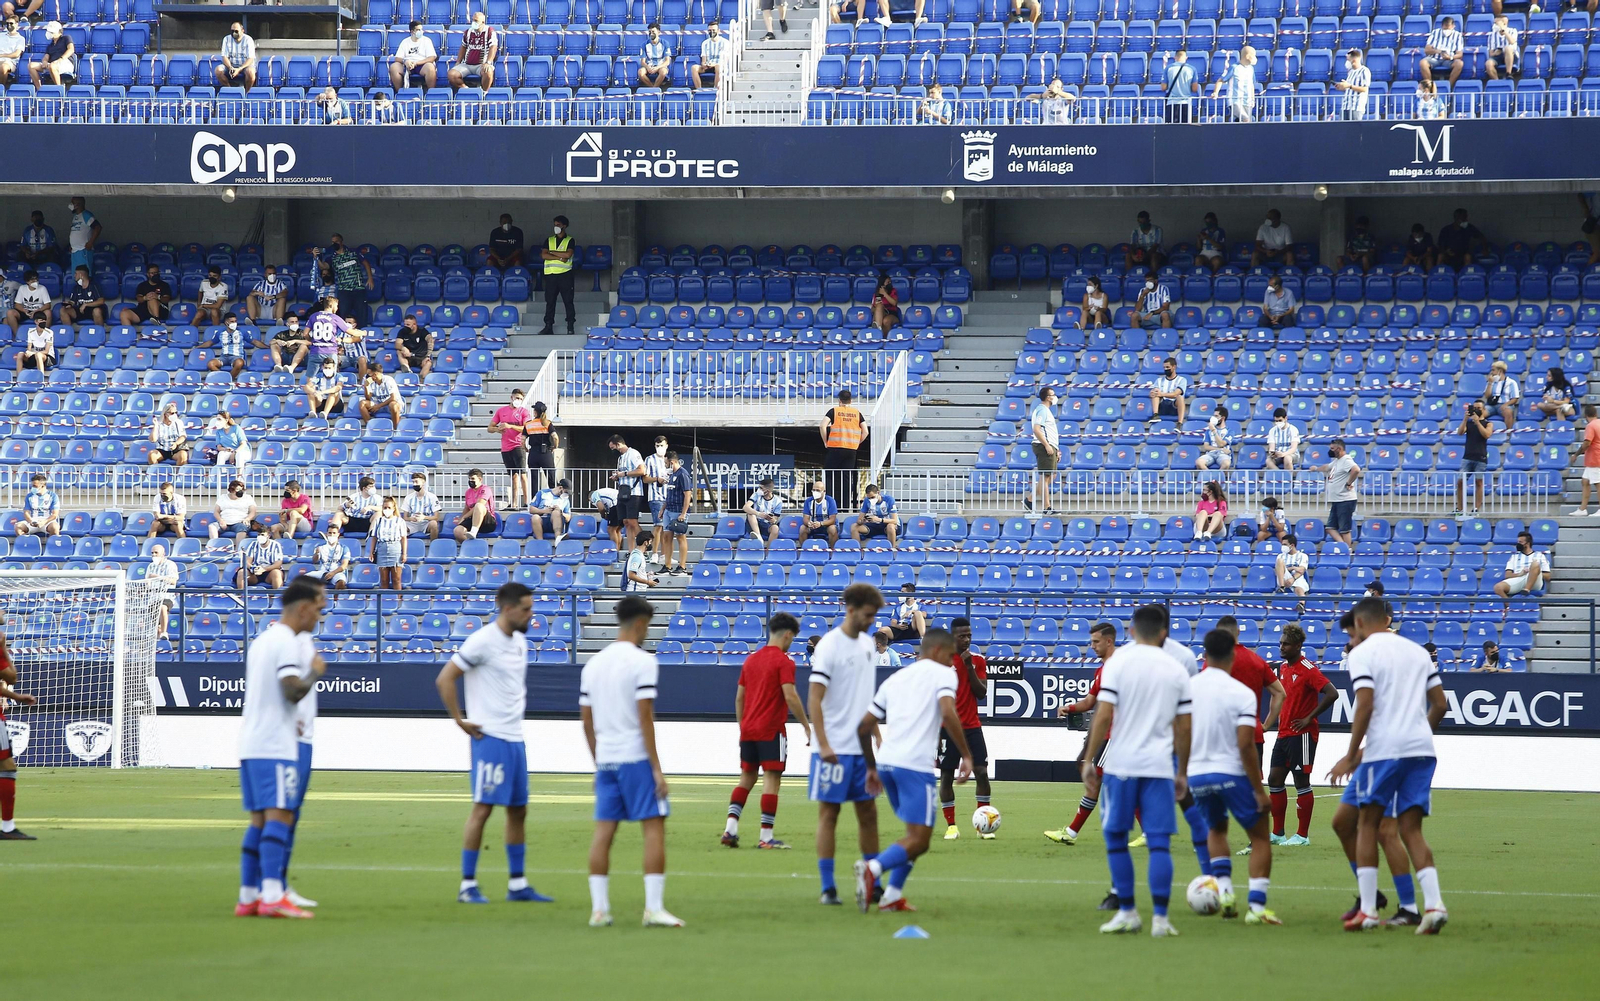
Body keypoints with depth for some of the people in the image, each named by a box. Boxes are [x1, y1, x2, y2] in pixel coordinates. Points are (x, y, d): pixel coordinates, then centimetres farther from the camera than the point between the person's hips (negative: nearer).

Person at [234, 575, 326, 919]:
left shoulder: (261, 640, 18)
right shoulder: (287, 642, -11)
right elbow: (293, 690, -21)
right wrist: (315, 671, -5)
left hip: (250, 745, 9)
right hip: (275, 748, -9)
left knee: (259, 820, 10)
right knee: (279, 815, -13)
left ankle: (248, 897, 9)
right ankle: (272, 896, -22)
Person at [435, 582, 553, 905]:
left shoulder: (520, 641, 12)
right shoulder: (483, 641, -13)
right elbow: (444, 680, -14)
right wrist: (460, 721, -13)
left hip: (515, 737, 8)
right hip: (490, 736, -8)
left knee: (518, 810, 10)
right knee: (483, 807, -8)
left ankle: (517, 884, 16)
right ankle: (467, 885, -3)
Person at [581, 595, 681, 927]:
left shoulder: (593, 664, 11)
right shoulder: (643, 662, -9)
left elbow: (587, 722, 13)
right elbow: (645, 718, -14)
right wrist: (657, 769, -11)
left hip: (606, 760, 6)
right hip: (636, 758, -6)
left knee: (603, 831, 7)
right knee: (654, 827, -3)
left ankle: (598, 909, 6)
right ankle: (653, 907, -9)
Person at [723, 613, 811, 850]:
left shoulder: (751, 660, 13)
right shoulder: (783, 662, -8)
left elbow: (739, 698, 16)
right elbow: (790, 697, -17)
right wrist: (807, 727, -9)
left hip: (748, 730, 7)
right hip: (771, 730, -7)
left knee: (746, 778, 13)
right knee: (771, 780, -4)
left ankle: (730, 827, 2)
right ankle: (766, 837, -6)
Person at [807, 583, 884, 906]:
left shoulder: (867, 644, 11)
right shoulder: (829, 647, -12)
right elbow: (814, 700, -15)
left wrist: (875, 736, 17)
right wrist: (823, 744, -21)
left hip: (862, 746, 7)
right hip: (834, 747, -7)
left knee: (868, 812, 8)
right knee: (828, 813, -2)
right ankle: (828, 888, 0)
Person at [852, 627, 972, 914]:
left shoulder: (895, 678, 23)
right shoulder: (942, 674, 3)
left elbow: (864, 726, 21)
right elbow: (948, 713, -15)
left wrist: (871, 767, 29)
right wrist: (966, 755, -10)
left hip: (886, 761, 7)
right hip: (915, 766, -7)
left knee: (916, 834, 21)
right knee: (919, 840, -6)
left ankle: (892, 896, 10)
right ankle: (873, 868, -31)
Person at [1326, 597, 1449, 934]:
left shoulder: (1362, 652, -2)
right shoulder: (1417, 651, 17)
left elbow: (1365, 706, -13)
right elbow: (1440, 704, 15)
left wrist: (1351, 756, -8)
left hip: (1383, 748, -5)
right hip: (1421, 749, 5)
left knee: (1367, 824, 9)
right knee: (1411, 830, 7)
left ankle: (1368, 910, 4)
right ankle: (1434, 904, -11)